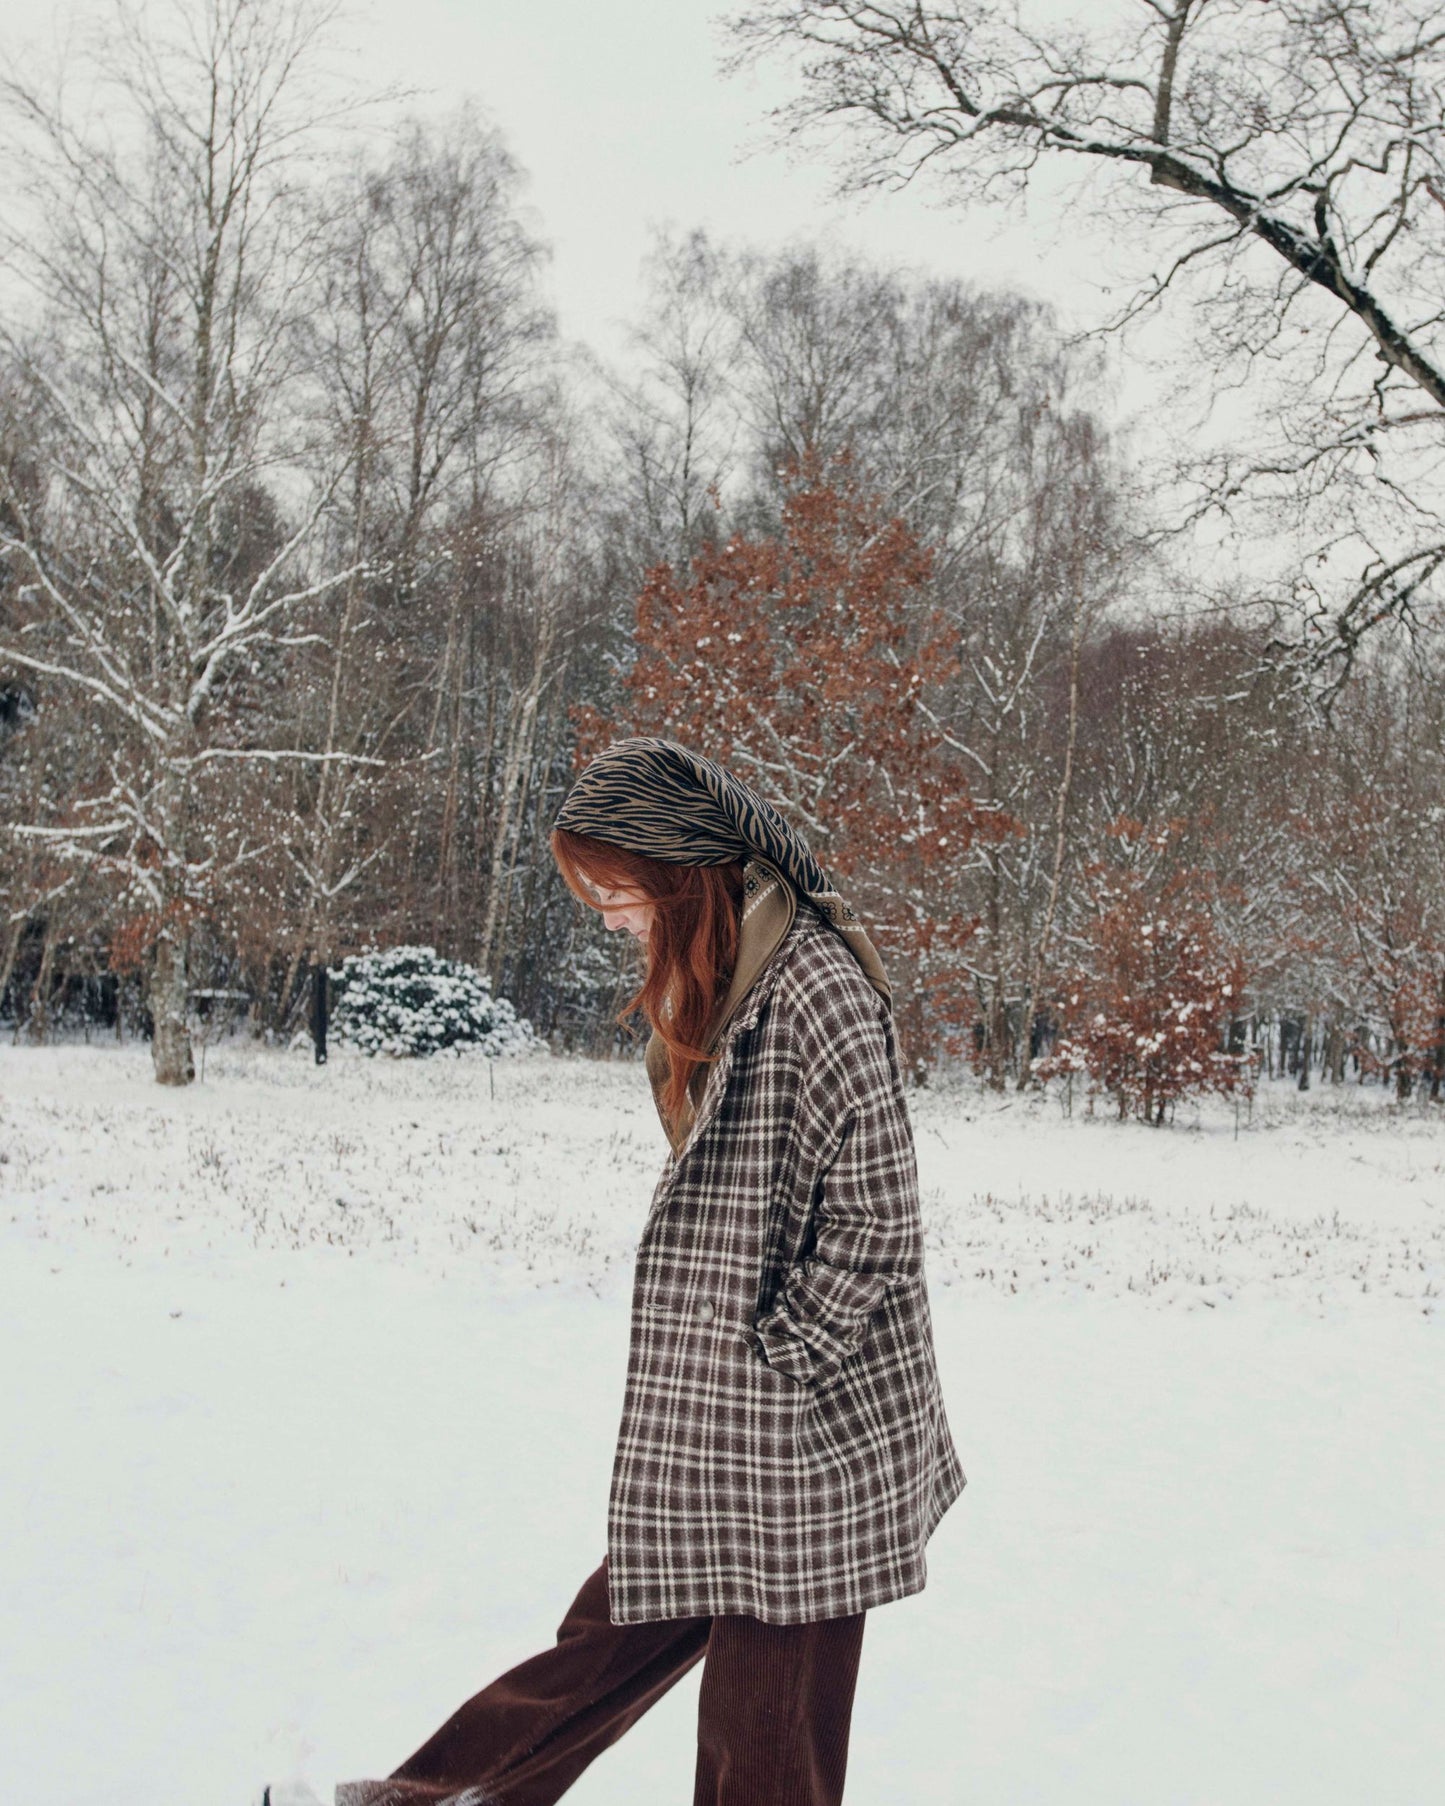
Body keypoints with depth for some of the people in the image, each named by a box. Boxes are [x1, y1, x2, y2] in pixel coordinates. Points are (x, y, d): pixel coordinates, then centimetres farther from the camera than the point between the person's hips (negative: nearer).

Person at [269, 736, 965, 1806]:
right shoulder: (720, 976, 11)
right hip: (720, 1424, 9)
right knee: (622, 1632, 20)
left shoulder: (813, 986, -20)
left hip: (804, 1433, -8)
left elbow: (874, 1218, -20)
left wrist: (770, 1367, -14)